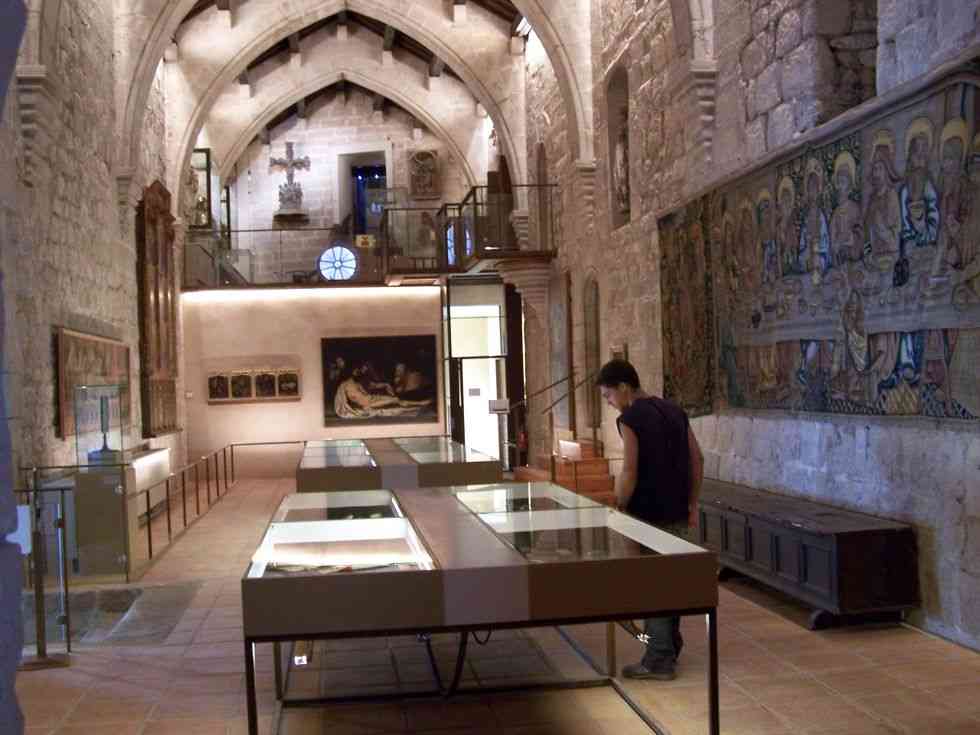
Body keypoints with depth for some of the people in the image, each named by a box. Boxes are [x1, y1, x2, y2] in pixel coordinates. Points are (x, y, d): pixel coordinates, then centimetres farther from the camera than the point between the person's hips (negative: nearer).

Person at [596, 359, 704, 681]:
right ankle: (670, 647, 28)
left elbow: (629, 472, -19)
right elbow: (697, 459, 11)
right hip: (678, 514, 8)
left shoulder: (630, 419, -13)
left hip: (648, 516, -8)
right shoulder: (674, 410, 10)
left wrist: (618, 511, -9)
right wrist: (692, 504, 16)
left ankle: (659, 661, 4)